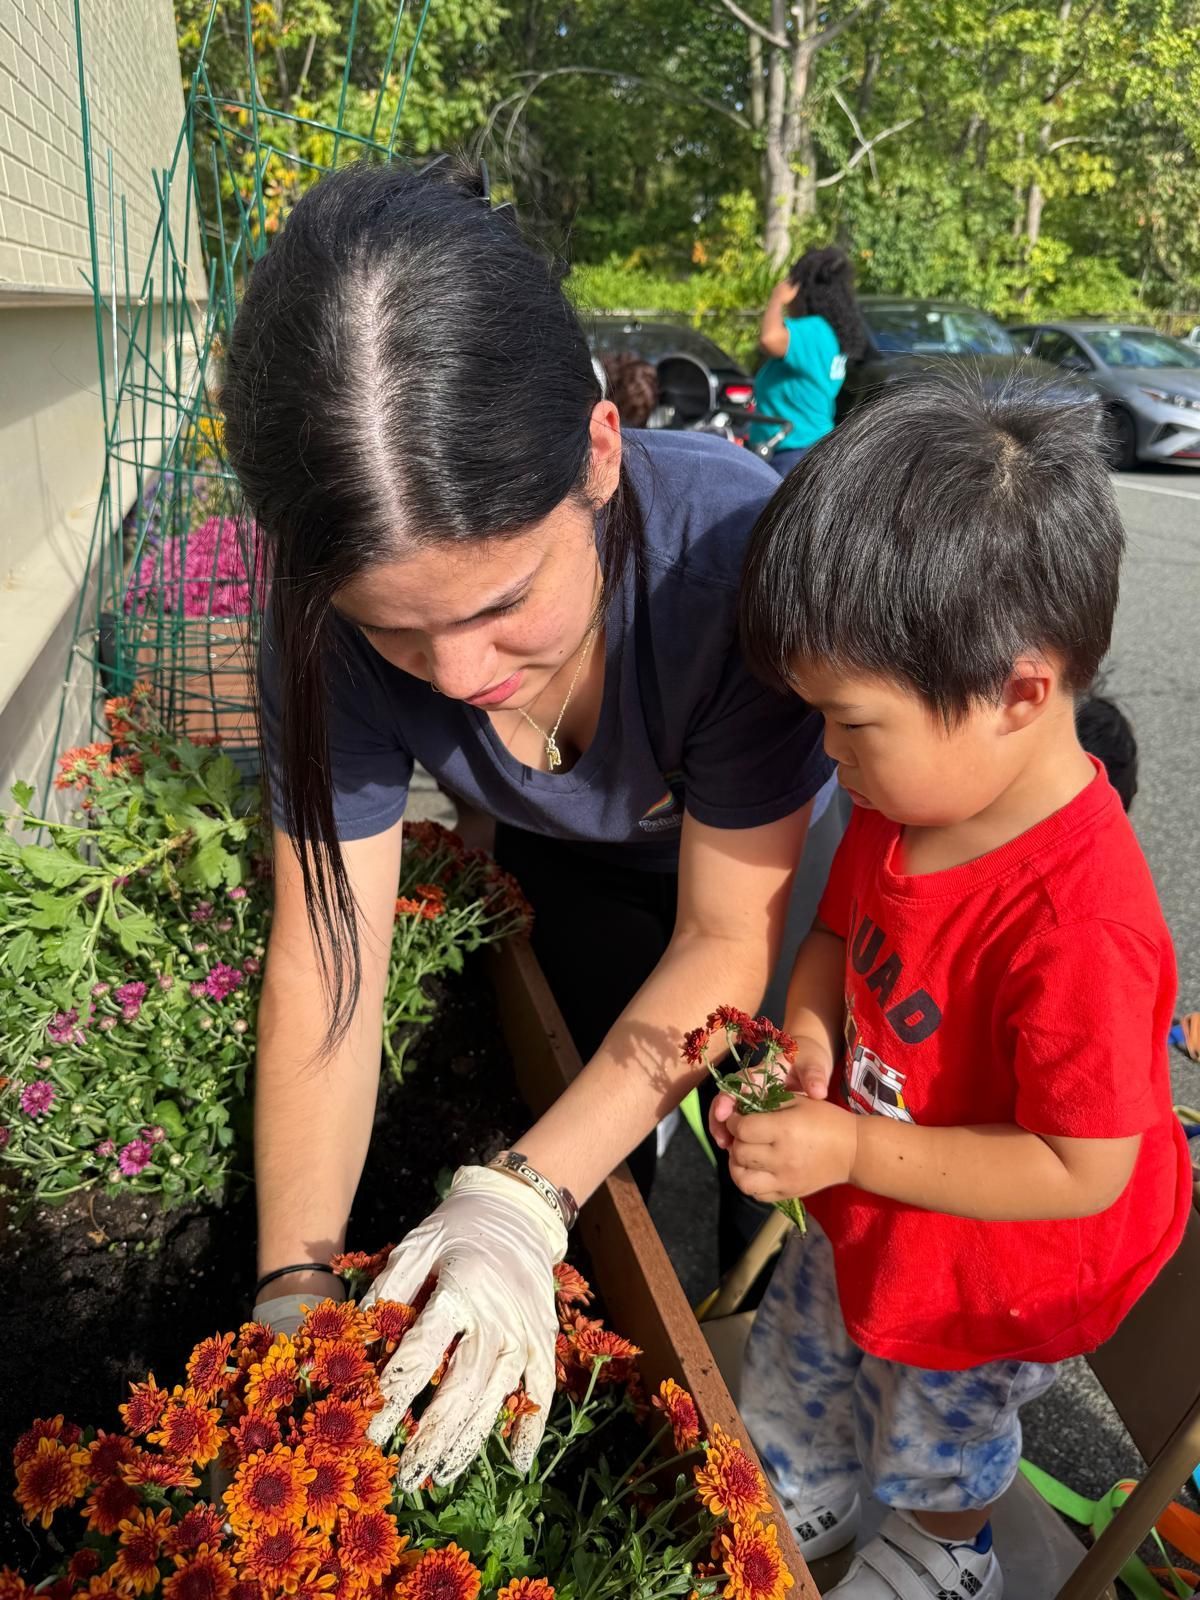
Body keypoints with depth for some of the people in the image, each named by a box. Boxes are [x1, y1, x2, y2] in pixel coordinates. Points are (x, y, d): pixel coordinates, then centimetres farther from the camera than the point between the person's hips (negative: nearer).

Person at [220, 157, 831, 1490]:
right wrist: (292, 1284, -33)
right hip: (570, 867, 2)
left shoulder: (735, 544, -41)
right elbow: (323, 959, -26)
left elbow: (725, 940, -32)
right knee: (605, 1149, 8)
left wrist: (521, 1201, -38)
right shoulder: (341, 604, -33)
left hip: (751, 849, -1)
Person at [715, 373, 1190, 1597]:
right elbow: (840, 935, 2)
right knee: (792, 1369, 32)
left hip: (993, 1277, -6)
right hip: (867, 1216, 7)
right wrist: (804, 1046, -17)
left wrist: (851, 1149, -32)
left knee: (935, 1444, 28)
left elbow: (1084, 1171, -31)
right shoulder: (907, 798, -16)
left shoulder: (1079, 926, -41)